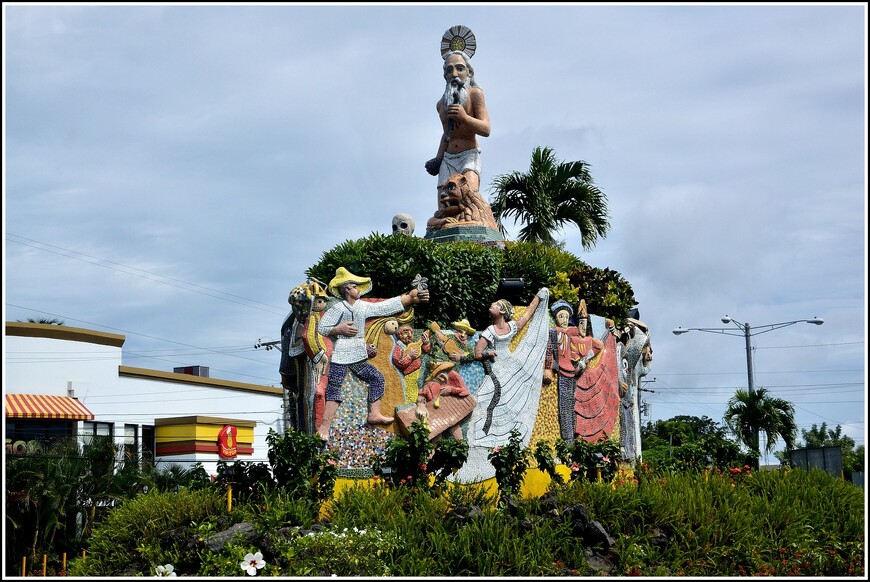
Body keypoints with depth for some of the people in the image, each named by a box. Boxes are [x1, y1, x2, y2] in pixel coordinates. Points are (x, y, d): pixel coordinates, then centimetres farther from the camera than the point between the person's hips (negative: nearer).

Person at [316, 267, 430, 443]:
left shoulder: (363, 306, 10)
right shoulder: (337, 309, -8)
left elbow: (387, 306, 12)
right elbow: (321, 328, -7)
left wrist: (411, 297, 9)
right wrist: (339, 329, -20)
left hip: (359, 358, 8)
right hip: (340, 357, -8)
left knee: (377, 378, 14)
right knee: (334, 389, -13)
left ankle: (374, 414, 22)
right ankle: (324, 428, -16)